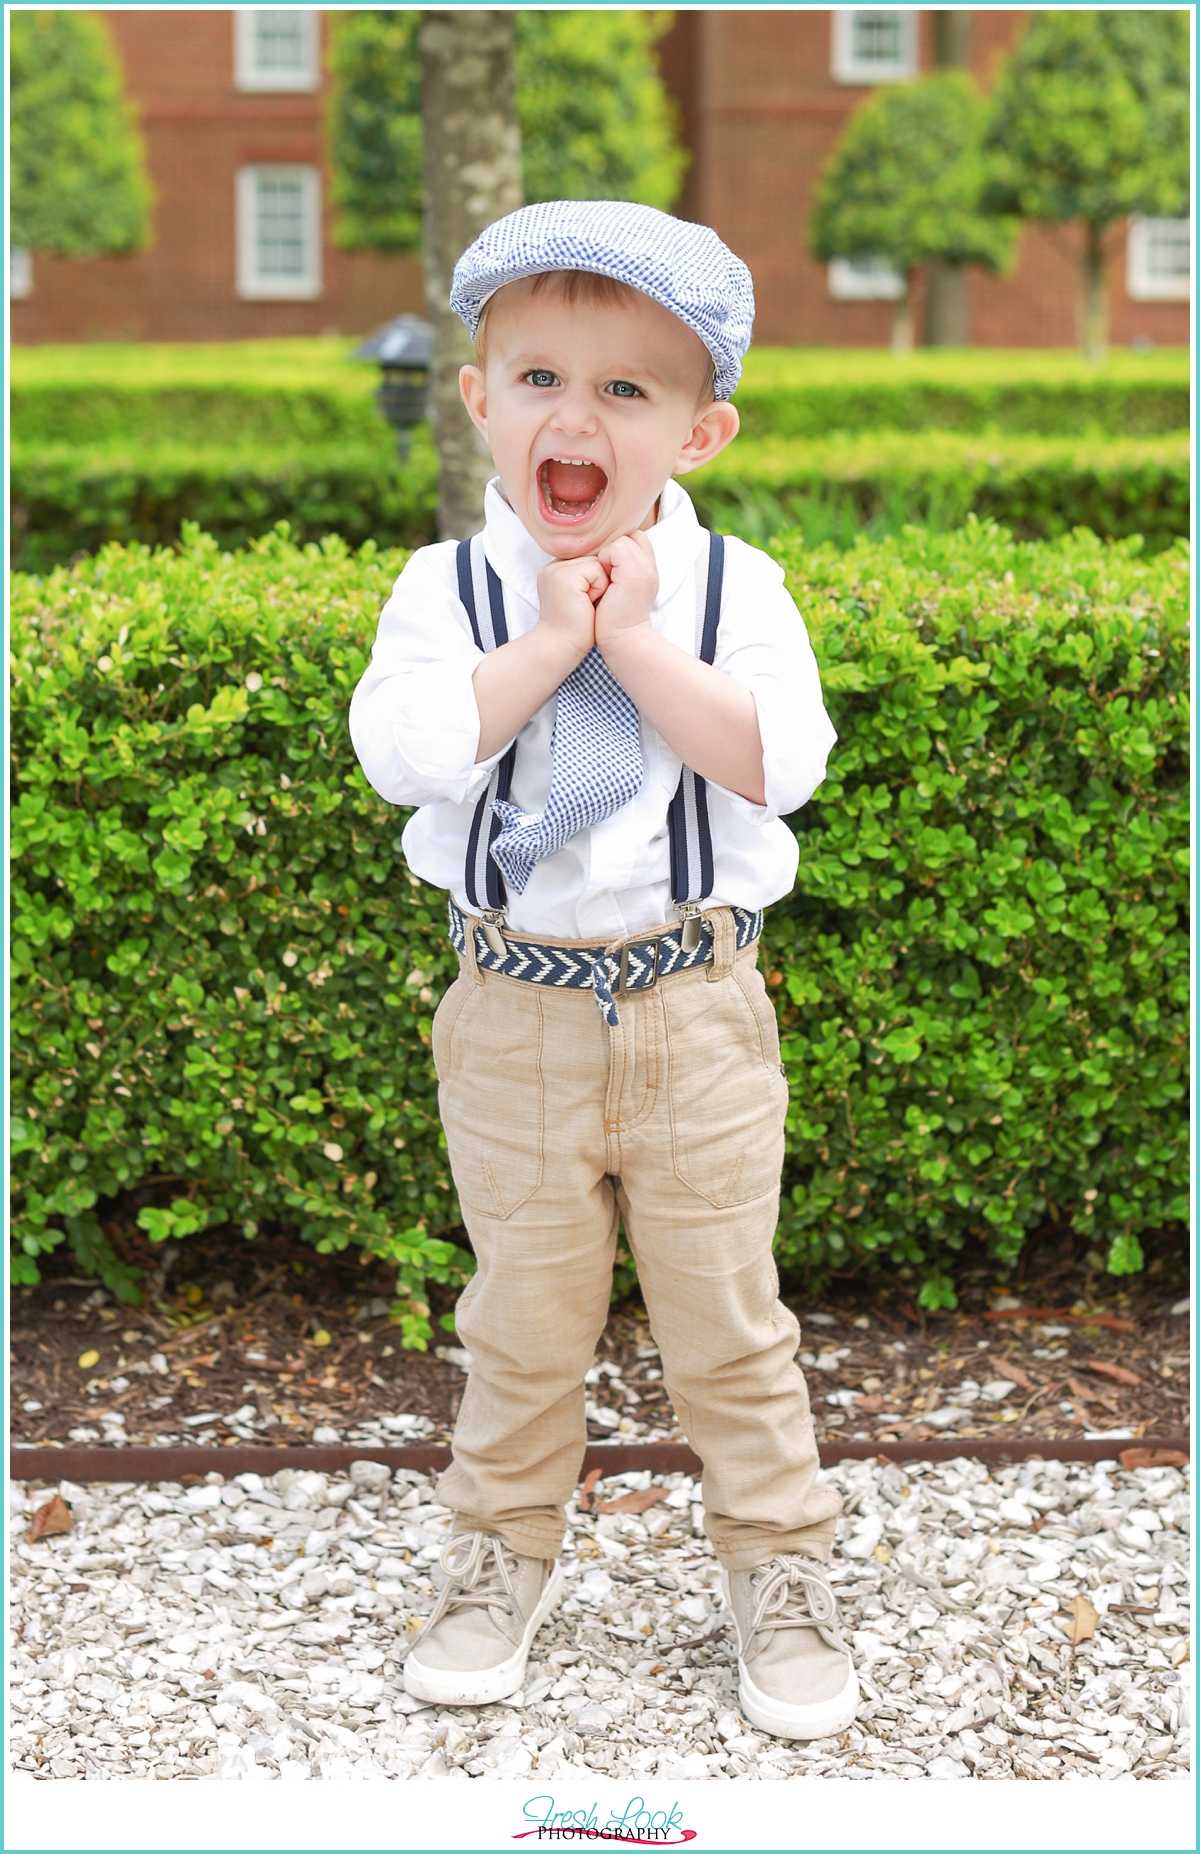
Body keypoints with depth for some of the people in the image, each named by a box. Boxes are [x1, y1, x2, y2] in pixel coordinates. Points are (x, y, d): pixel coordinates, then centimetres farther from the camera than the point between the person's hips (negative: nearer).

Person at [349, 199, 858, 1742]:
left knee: (724, 1317, 10)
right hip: (514, 1014, 1)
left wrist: (635, 638, -20)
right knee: (523, 1315, 14)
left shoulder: (731, 582, -4)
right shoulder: (448, 586, -3)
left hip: (697, 1012, 0)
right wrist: (553, 639, -20)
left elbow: (780, 758, -18)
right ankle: (504, 1551, 34)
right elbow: (401, 747, -19)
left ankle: (778, 1563, 27)